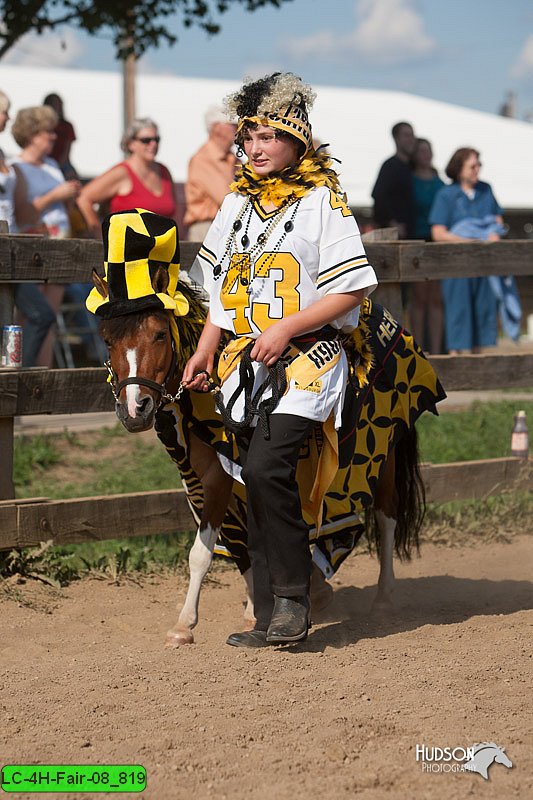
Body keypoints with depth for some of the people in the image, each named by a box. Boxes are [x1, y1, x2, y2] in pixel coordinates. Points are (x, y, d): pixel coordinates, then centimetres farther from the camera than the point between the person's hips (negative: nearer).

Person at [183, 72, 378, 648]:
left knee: (267, 466, -23)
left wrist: (286, 327, -17)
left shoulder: (322, 202, -6)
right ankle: (270, 618, 11)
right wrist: (203, 354, 11)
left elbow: (352, 288, -11)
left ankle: (293, 600, -12)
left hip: (306, 359, -6)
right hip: (246, 361, 7)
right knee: (257, 483, 5)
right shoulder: (237, 203, 14)